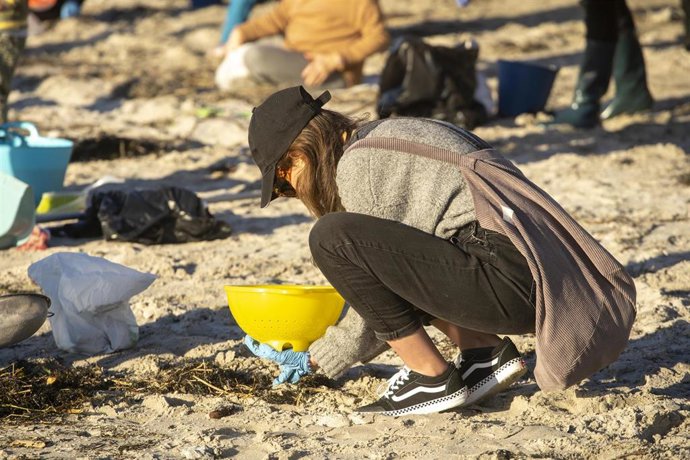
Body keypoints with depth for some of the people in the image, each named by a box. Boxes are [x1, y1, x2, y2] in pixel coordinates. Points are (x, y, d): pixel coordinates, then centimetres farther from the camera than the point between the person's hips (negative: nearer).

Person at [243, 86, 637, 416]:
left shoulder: (358, 163, -5)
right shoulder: (387, 138, 24)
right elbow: (385, 278, 29)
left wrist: (318, 358, 14)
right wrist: (314, 358, 31)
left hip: (509, 278, -10)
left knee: (332, 238, -13)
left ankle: (431, 376, -5)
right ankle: (485, 352, 12)